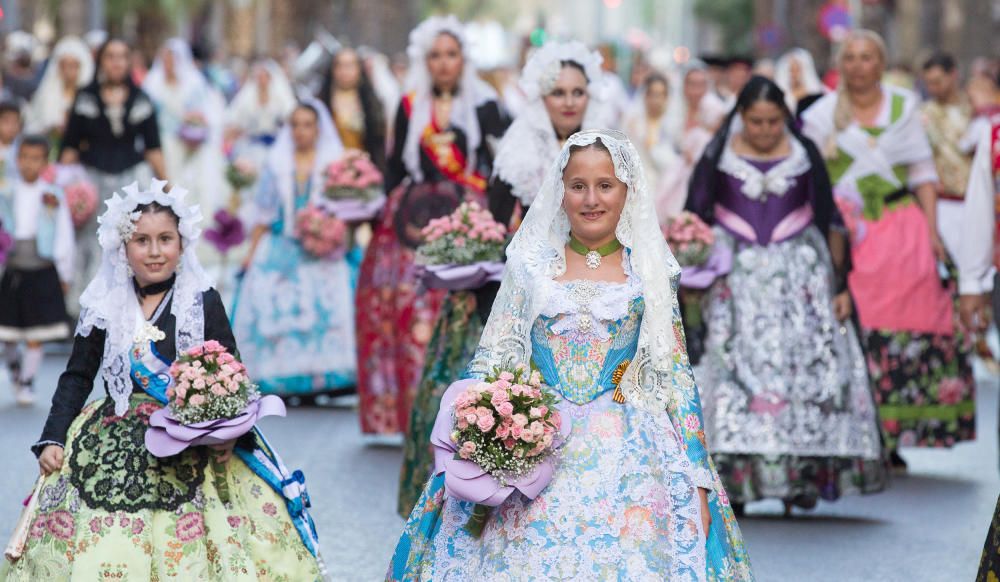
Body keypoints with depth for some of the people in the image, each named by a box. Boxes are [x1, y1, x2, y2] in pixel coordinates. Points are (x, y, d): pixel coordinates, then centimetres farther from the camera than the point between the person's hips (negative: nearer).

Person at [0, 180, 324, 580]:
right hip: (113, 449, 2)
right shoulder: (104, 307, 6)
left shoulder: (204, 302, 0)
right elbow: (77, 377, 10)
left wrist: (231, 434, -15)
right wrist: (53, 439, 0)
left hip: (194, 453, -2)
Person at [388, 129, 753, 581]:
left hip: (625, 458, 0)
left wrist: (696, 482, -1)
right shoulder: (531, 266, 7)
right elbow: (491, 366, 6)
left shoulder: (649, 273, 7)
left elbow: (675, 378, 6)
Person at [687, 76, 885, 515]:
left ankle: (800, 477, -5)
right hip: (736, 277, -1)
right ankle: (732, 479, -8)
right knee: (733, 372, -9)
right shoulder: (718, 157, 3)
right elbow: (694, 220, 6)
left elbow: (831, 221, 9)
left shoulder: (805, 155, 5)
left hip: (799, 275, 1)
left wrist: (841, 284, 5)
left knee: (805, 369, -8)